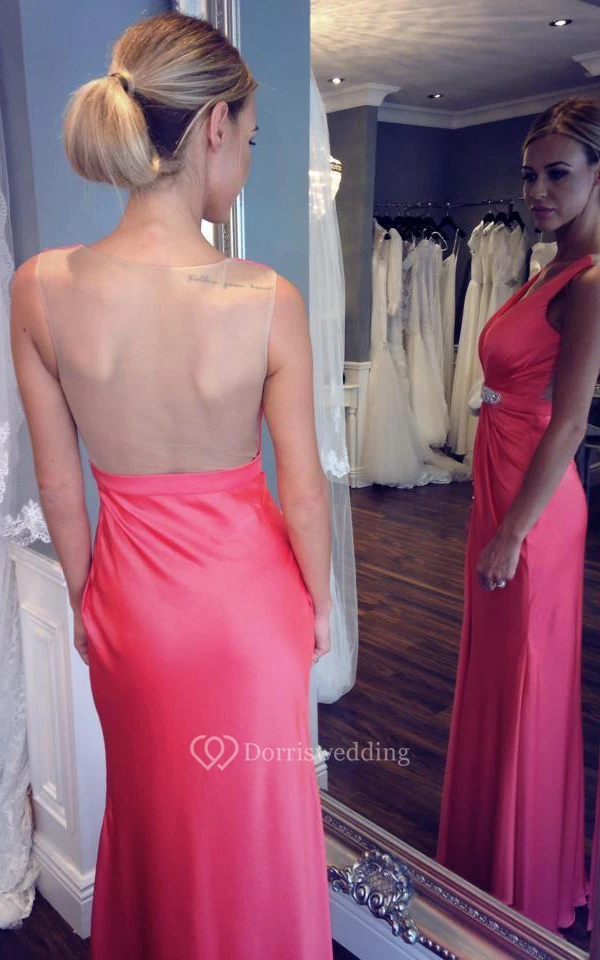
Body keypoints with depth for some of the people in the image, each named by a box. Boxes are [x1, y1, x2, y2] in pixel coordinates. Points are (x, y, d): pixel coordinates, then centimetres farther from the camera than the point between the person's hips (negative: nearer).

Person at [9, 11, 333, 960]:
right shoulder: (268, 299, -23)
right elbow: (304, 490, -14)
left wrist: (84, 593, 9)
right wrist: (319, 602, 4)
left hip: (129, 594, 3)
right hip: (247, 592, -2)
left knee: (150, 802, 30)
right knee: (250, 810, 25)